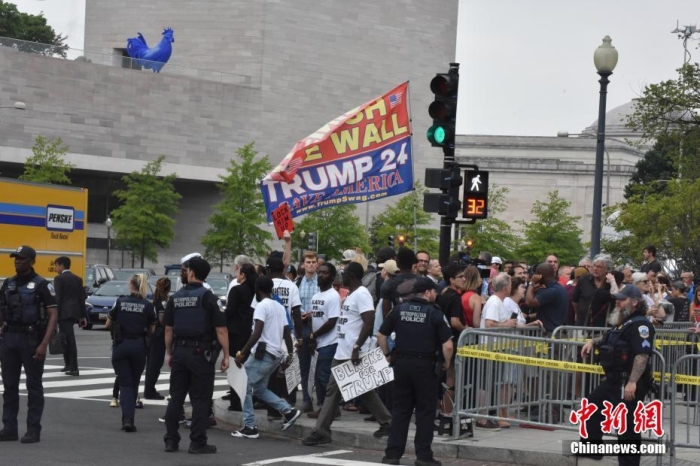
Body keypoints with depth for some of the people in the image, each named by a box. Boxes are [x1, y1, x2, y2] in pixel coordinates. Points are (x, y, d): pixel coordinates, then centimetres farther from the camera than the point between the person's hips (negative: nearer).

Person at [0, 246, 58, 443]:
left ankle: (33, 430, 4)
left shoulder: (41, 285, -6)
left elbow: (53, 316, -11)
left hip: (31, 338, -5)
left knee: (34, 386, 1)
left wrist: (44, 345, -19)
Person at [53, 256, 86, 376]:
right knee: (67, 339, 19)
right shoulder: (77, 279, 14)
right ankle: (69, 364, 23)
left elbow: (58, 298, -12)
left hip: (64, 312, -7)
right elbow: (81, 298, 13)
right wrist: (83, 315, 15)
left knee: (70, 340, -9)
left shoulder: (59, 279, -6)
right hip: (74, 312, 7)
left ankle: (74, 368, -11)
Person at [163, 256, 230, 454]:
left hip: (180, 351, 4)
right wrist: (226, 355, -6)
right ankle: (197, 443, 1)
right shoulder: (207, 297, -8)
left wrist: (169, 353, 19)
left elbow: (168, 329, 9)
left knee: (176, 397, 10)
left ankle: (171, 440, 12)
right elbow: (220, 329, -12)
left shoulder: (176, 298, 5)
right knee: (201, 399, 1)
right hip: (201, 352, -4)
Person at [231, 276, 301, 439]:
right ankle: (288, 411, 9)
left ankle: (250, 427, -2)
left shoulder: (262, 306, -10)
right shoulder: (280, 307, 15)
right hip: (276, 355, 9)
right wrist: (291, 354, 25)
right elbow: (287, 333, 16)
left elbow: (257, 333, -20)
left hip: (263, 354, -9)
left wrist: (242, 353, -19)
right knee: (259, 388, 20)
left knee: (245, 388, 0)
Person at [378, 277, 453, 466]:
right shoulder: (434, 313, -8)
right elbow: (447, 345, -13)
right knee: (425, 411, 5)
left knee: (400, 410, 10)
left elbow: (380, 335, 6)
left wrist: (388, 355, 17)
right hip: (425, 365, -4)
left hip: (401, 363, 4)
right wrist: (446, 363, 3)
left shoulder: (400, 309, 4)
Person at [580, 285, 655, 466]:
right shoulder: (623, 322, 18)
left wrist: (632, 382, -34)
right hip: (614, 380, 11)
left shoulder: (640, 324, -16)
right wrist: (593, 342, 21)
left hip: (629, 384, -11)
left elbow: (642, 354, -27)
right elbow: (610, 339, 40)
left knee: (627, 425, -9)